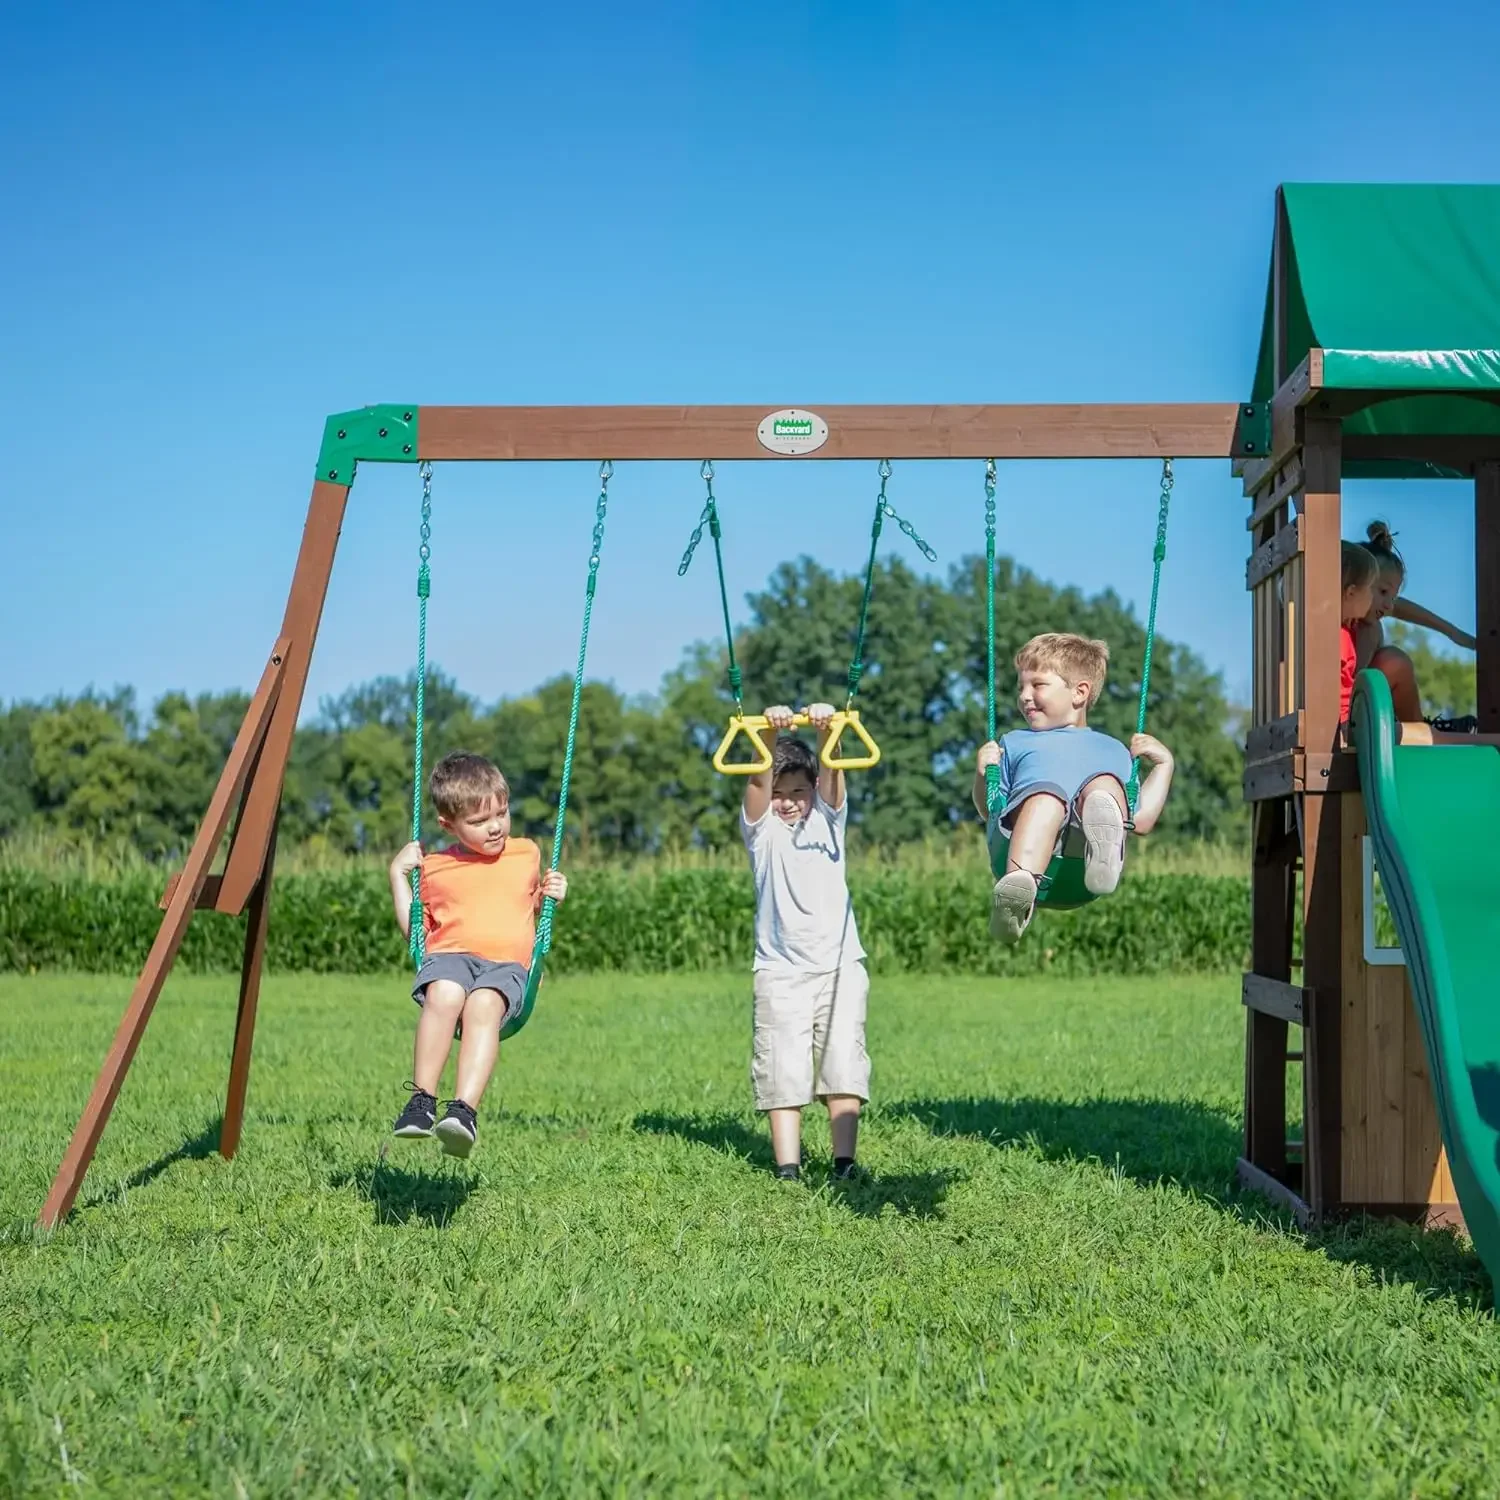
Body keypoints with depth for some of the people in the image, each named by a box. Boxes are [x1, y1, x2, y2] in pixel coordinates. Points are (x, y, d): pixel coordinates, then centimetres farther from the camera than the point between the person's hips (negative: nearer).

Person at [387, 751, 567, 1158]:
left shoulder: (527, 854, 21)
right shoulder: (435, 868, 18)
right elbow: (414, 930, 21)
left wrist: (549, 897, 11)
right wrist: (398, 875, 14)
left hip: (506, 963, 0)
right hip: (449, 956, 0)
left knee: (484, 1003, -37)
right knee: (444, 994, -38)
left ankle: (464, 1110, -49)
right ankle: (422, 1101, -37)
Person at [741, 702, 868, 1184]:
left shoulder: (828, 819, 12)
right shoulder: (761, 828, 7)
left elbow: (832, 776, -8)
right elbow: (758, 783, -12)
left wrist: (827, 732, -28)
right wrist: (769, 736, -31)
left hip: (840, 964, 1)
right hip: (780, 969, -1)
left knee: (843, 1066, -5)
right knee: (782, 1072, -5)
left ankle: (844, 1161, -4)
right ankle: (787, 1167, -4)